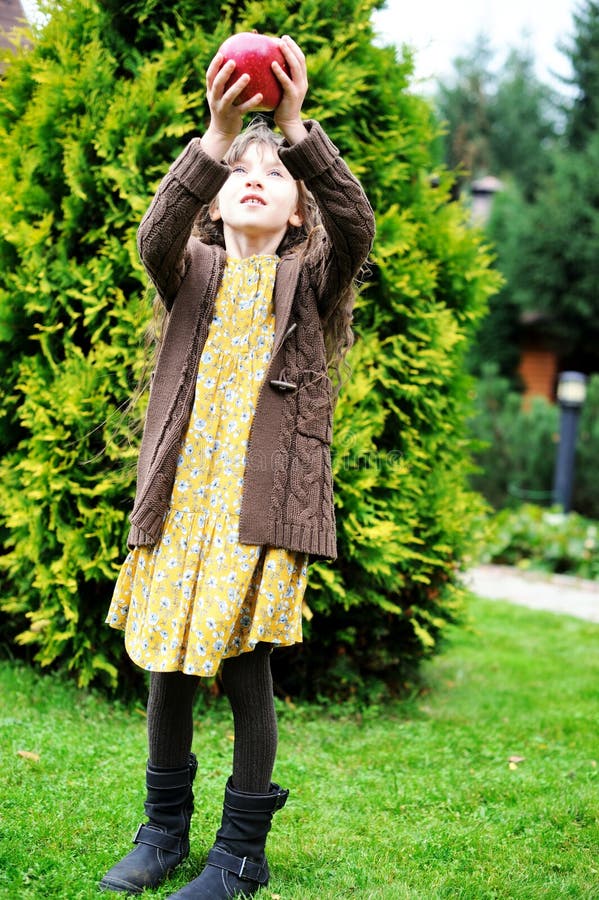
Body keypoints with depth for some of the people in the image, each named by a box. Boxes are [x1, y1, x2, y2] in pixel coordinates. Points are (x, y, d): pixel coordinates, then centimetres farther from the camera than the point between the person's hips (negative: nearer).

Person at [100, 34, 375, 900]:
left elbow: (354, 222, -13)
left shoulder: (308, 279, 9)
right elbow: (155, 236, -12)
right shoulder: (193, 271, 12)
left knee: (245, 668, -2)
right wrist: (215, 136, -26)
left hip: (264, 504, -2)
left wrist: (295, 127, -24)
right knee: (167, 663, 7)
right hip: (179, 498, 2)